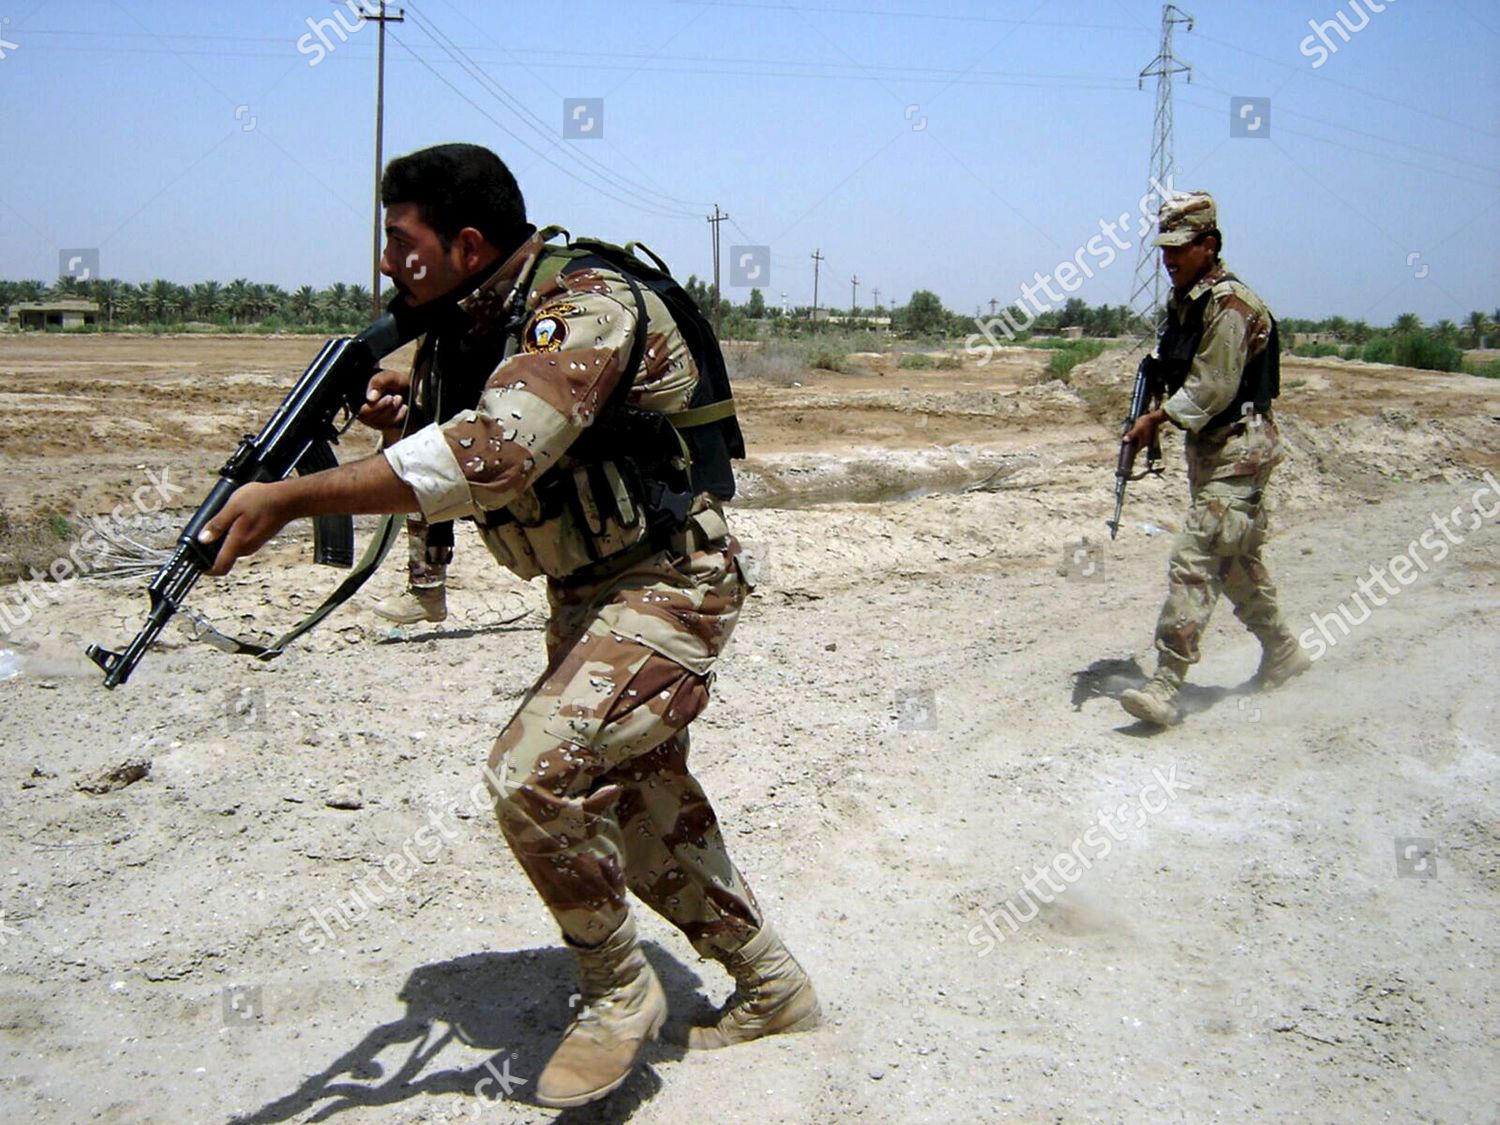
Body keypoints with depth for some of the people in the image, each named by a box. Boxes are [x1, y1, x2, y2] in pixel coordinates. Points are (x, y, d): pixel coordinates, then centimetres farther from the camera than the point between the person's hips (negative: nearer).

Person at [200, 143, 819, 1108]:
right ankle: (773, 988, 33)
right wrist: (400, 407, -11)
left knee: (536, 774, -23)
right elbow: (437, 453, 13)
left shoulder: (588, 307, -25)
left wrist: (289, 499, -40)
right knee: (640, 807, 16)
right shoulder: (460, 327, 3)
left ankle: (621, 991, 1)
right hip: (586, 594, 10)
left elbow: (491, 456, -40)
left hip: (668, 585, -10)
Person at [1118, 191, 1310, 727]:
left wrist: (1157, 418, -15)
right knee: (1235, 558, 19)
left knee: (1193, 556, -17)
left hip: (1239, 449, -10)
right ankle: (1282, 651, 37)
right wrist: (1151, 416, 6)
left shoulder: (1231, 304, -17)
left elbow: (1213, 389, -22)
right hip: (1207, 447, 10)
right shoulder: (1182, 303, 11)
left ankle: (1166, 686, -19)